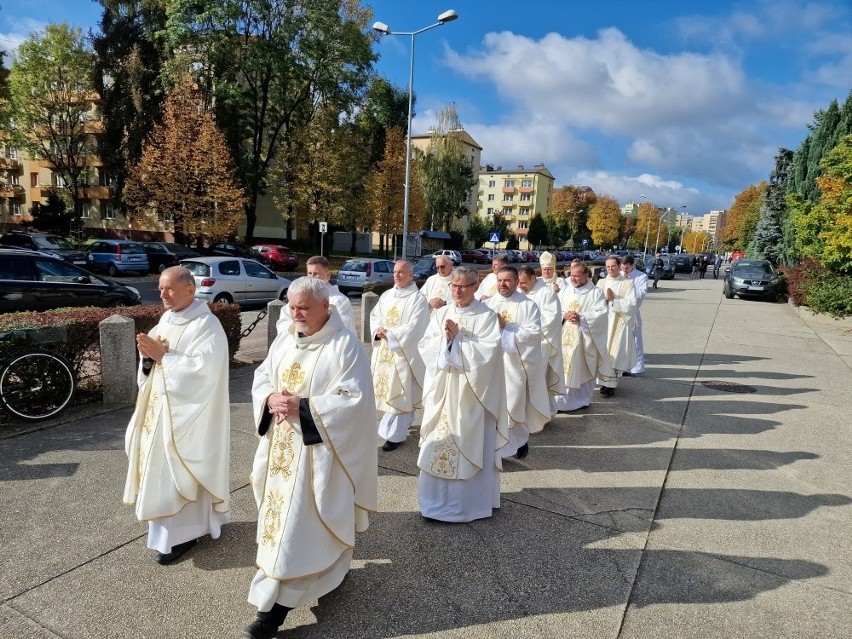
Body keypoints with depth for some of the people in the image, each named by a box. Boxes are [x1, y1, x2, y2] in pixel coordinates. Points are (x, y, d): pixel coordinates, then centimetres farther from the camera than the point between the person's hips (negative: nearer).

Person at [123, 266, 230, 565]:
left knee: (179, 471, 0)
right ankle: (188, 524, 32)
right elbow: (155, 363, 12)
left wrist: (164, 355, -22)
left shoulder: (206, 325, -17)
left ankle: (183, 533, 14)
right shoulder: (167, 319, 9)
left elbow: (204, 368, -26)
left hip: (188, 412, -9)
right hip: (160, 406, 9)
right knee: (162, 467, 16)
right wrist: (149, 354, -10)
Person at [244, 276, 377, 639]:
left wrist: (302, 406, -23)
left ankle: (275, 607, 9)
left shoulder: (345, 345, -14)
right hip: (281, 447, 7)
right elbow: (261, 378, 10)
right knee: (281, 514, 17)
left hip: (317, 450, -7)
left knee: (298, 522, -2)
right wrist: (271, 399, -13)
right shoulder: (285, 339, 7)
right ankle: (331, 565, 38)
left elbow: (354, 400, -19)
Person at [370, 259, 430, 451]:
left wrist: (389, 333, -17)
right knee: (385, 389, 14)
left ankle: (395, 435, 9)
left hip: (404, 352, -6)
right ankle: (394, 426, 33)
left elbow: (414, 328, -16)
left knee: (399, 393, 0)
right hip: (383, 351, 7)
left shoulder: (418, 299, -9)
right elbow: (374, 316, 10)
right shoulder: (386, 295, 11)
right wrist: (378, 331, -11)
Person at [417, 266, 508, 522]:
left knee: (471, 445, 3)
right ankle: (437, 499, 23)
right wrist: (444, 337, -14)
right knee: (438, 443, 8)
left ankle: (472, 501, 17)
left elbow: (488, 352, -15)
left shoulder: (486, 316, -4)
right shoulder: (440, 314, 8)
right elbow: (425, 347, 2)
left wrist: (458, 337, -15)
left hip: (471, 391, -4)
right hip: (442, 390, 4)